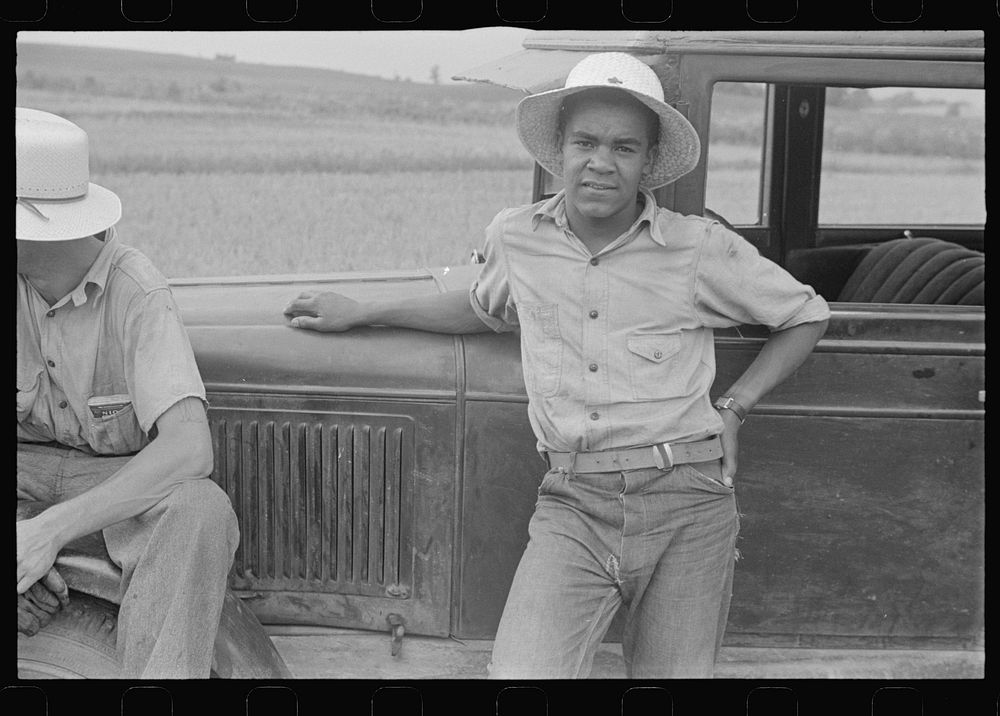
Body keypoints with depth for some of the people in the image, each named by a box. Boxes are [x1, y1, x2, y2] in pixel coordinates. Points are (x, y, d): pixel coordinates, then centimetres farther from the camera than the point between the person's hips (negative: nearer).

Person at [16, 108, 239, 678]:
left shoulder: (137, 295, -24)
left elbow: (190, 449, -36)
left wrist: (54, 527, -42)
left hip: (123, 475, -3)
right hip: (30, 461, 4)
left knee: (201, 512, -36)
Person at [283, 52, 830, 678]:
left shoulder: (702, 250, -1)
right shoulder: (515, 238, 7)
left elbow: (808, 315, 13)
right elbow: (486, 308, 30)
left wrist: (734, 407, 3)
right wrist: (362, 314, 31)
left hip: (687, 505, 0)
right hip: (573, 505, 1)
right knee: (521, 675, -19)